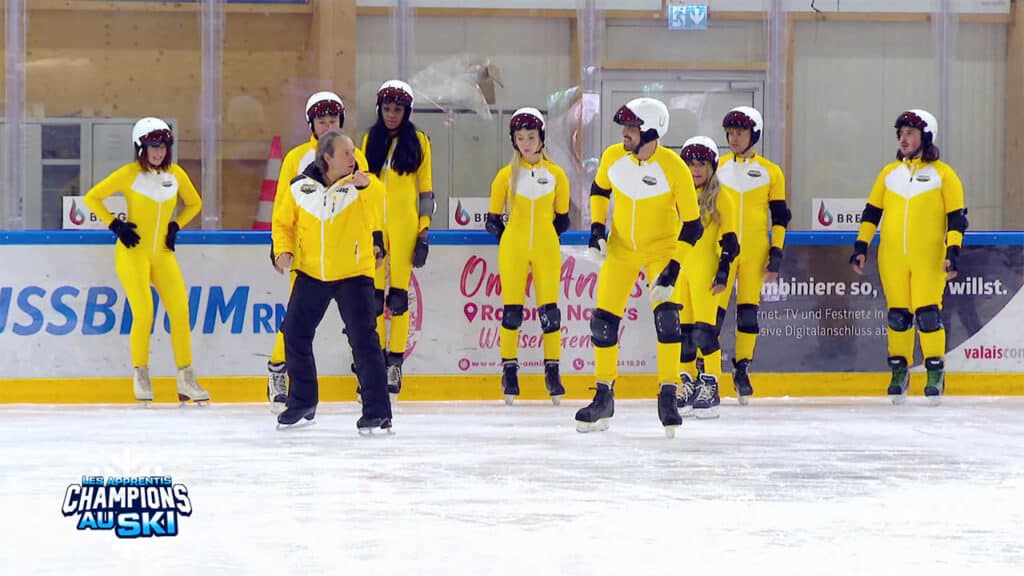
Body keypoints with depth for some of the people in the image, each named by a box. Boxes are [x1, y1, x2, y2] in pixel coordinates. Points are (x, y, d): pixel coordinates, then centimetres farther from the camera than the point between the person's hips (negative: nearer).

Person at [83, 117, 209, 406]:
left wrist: (176, 226, 6)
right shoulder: (129, 174, -8)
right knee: (143, 312, -16)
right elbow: (91, 198, -3)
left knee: (180, 310, -5)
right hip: (133, 251, -4)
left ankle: (186, 380, 3)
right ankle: (140, 377, -1)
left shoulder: (176, 174, 4)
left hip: (163, 253, 4)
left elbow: (194, 203, 20)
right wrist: (115, 225, -8)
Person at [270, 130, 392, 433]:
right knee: (295, 334, 8)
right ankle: (302, 403, 27)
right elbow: (283, 222, 11)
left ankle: (377, 412, -5)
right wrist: (284, 251, -5)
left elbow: (381, 202, -31)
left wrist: (366, 184, -51)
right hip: (311, 273, 3)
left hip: (353, 274, -3)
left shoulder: (361, 185, -10)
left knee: (363, 338, -11)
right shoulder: (300, 188, -3)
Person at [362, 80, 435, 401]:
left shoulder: (418, 142, 3)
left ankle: (395, 361, 2)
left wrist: (424, 230, -3)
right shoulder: (371, 140, 11)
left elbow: (426, 189, 3)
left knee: (398, 295, -3)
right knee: (373, 294, 2)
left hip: (404, 225, -3)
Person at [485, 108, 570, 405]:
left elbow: (562, 219, 12)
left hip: (546, 251, 0)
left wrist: (543, 239, 10)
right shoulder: (506, 175, 2)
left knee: (549, 310, -2)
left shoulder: (555, 174, 3)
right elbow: (493, 219, 8)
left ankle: (552, 371, 5)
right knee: (512, 310, -1)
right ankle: (509, 371, 7)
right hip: (513, 250, 0)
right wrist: (508, 241, 6)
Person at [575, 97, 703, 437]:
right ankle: (603, 399, 16)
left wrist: (673, 269, -24)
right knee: (603, 322, 1)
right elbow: (599, 190, 11)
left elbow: (692, 225, -18)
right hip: (620, 247, 4)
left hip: (661, 248, -4)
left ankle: (668, 397, -11)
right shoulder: (613, 157, -11)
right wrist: (597, 227, -1)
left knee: (666, 316, -21)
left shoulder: (674, 169, -23)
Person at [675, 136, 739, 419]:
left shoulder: (720, 198, -1)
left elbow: (729, 240, -3)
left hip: (705, 268, -5)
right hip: (677, 267, 5)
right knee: (682, 330, 6)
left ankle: (710, 387, -10)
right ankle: (688, 384, 14)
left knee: (704, 328, -12)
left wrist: (723, 271, -11)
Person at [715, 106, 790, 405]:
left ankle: (742, 369, 11)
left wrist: (776, 254, 1)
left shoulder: (771, 172, 5)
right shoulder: (717, 167, 7)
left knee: (748, 311, 1)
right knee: (714, 310, -7)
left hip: (754, 253, 0)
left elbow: (779, 217, 7)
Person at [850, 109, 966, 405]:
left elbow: (956, 217, -2)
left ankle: (935, 373, -1)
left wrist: (952, 251, -12)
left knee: (928, 313, -10)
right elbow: (871, 212, 15)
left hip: (928, 258, -4)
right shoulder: (889, 173, 12)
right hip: (892, 257, 4)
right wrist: (861, 246, 6)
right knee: (898, 314, 4)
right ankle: (899, 371, 13)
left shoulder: (943, 174, 0)